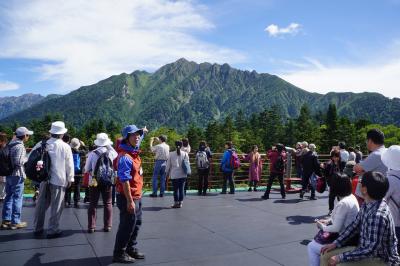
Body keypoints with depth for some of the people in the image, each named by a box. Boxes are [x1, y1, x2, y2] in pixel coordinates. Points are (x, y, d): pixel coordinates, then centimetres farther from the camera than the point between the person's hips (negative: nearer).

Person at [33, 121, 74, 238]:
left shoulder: (43, 145, 1)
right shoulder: (65, 147, -10)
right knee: (56, 206, 4)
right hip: (59, 179, -4)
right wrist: (70, 178, 4)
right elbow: (69, 164, -6)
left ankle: (37, 228, 25)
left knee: (41, 204, 15)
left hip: (44, 178, 5)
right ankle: (53, 230, 7)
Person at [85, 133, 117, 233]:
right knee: (107, 203, 12)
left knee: (93, 204, 10)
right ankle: (107, 226, 15)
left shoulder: (92, 154, -10)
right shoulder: (112, 153, -10)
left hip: (94, 182, 0)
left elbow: (87, 169, -5)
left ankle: (91, 227, 12)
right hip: (108, 181, 1)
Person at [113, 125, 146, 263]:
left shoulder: (134, 152, 4)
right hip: (128, 197, -10)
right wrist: (130, 201, -26)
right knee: (127, 225, 3)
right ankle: (119, 254, 19)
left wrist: (143, 131, 34)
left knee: (136, 223, 20)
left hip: (137, 196, 10)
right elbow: (125, 181, -26)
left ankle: (131, 249, 36)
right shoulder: (125, 157, -23)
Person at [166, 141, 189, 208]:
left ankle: (176, 203, 8)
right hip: (183, 174, 1)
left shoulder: (171, 154, -2)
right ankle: (180, 203, 9)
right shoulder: (185, 154, 1)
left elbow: (168, 164, 3)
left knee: (175, 189, 5)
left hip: (174, 175, -1)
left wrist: (167, 172, 14)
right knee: (181, 189, 6)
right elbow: (187, 164, 4)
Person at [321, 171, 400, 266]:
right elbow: (355, 225, 9)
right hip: (365, 249, 8)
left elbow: (371, 249, -29)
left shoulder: (378, 215, -31)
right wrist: (336, 243, 3)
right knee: (326, 256, 4)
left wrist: (340, 258, -24)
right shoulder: (366, 205, -5)